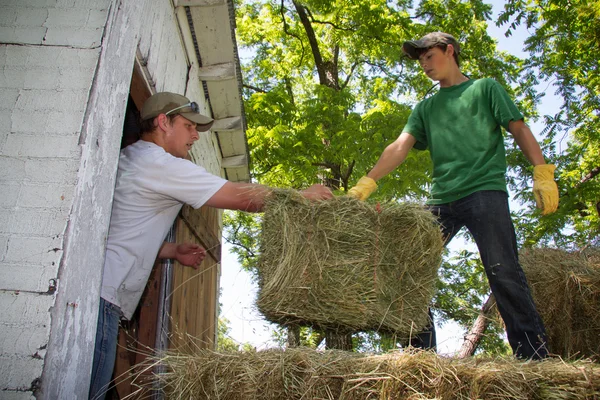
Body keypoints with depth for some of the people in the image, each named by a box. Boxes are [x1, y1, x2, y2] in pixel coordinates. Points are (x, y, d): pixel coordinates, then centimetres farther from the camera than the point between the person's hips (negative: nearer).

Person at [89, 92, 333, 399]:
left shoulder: (128, 158, 23)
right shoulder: (159, 163, -9)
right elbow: (243, 197, -9)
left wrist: (172, 250, 15)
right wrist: (303, 194, 3)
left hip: (98, 291, 10)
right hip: (101, 293, -10)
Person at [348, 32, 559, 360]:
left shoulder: (485, 88, 16)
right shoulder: (425, 108, 24)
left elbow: (519, 129, 8)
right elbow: (401, 146, 10)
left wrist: (543, 173, -6)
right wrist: (366, 183, -5)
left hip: (485, 190, -4)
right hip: (441, 198, 4)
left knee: (504, 275, -11)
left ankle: (534, 356, -2)